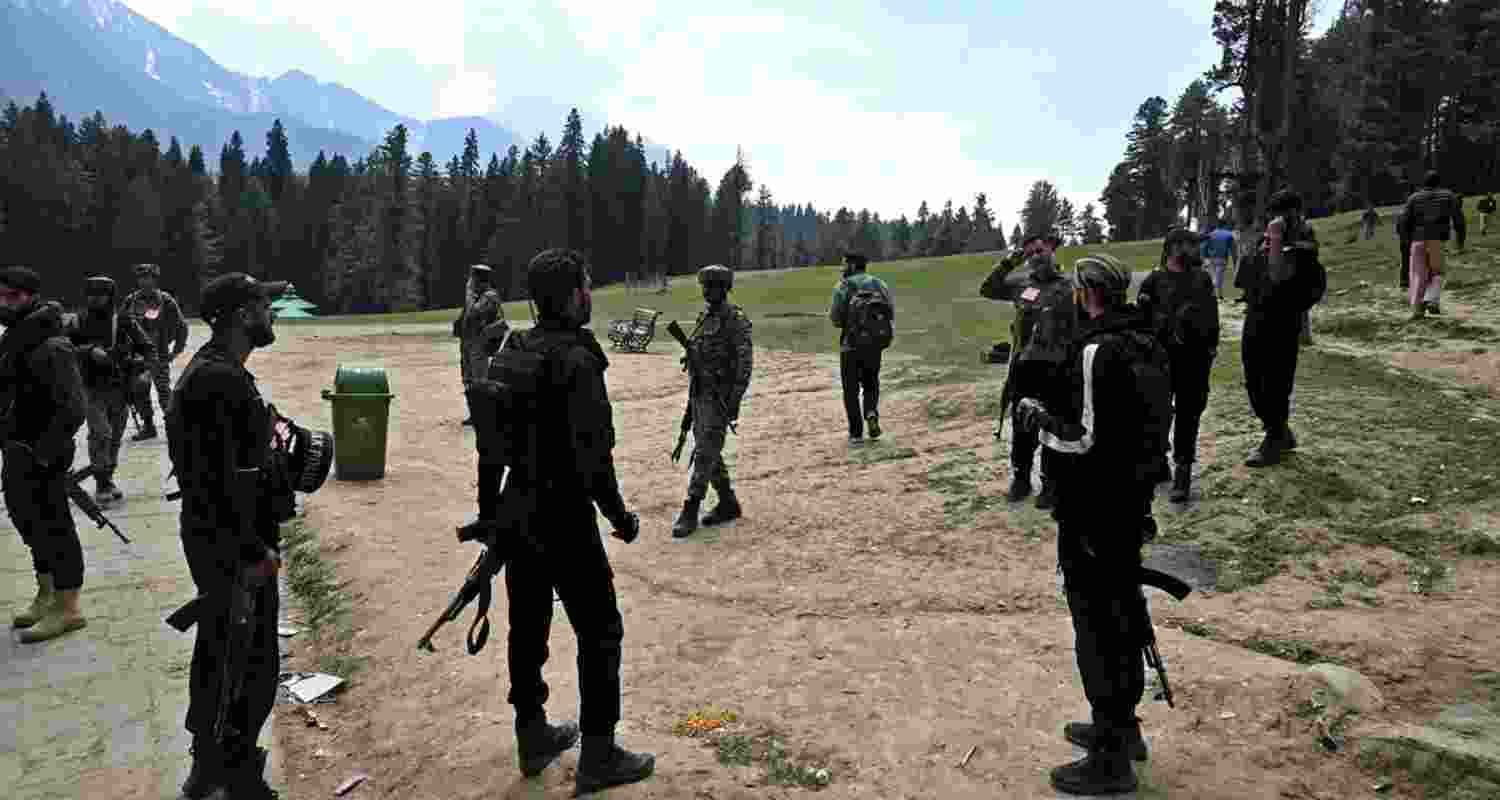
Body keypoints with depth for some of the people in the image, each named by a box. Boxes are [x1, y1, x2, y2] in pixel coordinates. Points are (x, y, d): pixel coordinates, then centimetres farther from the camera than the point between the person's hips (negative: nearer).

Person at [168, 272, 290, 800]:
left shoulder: (213, 369, 11)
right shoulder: (221, 379, -23)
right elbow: (218, 478, -26)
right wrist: (253, 552, -23)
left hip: (216, 539, 11)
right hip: (233, 546, -11)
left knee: (217, 650, 21)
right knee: (253, 661, 0)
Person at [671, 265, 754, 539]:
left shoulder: (735, 318, -12)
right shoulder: (705, 316, 14)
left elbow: (745, 361, -17)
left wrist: (735, 399, -21)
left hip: (720, 395, -9)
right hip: (700, 392, 9)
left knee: (705, 453, -9)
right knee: (708, 452, 13)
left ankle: (690, 512, -6)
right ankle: (728, 503, 25)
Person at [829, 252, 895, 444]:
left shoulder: (843, 287, -5)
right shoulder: (880, 284, 6)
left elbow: (835, 317, -10)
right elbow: (891, 314, 3)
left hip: (851, 344, -3)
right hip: (874, 343, 3)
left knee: (851, 390, 9)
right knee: (871, 385, 20)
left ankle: (856, 433, 7)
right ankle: (871, 414, -7)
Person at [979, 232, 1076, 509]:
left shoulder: (1066, 289, -5)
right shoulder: (1022, 283, 7)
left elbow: (1076, 333, -8)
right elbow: (988, 290, 15)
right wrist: (1006, 263, 3)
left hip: (1052, 368, -4)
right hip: (1022, 366, 4)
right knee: (1021, 427, 13)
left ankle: (1051, 484, 15)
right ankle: (1020, 478, 26)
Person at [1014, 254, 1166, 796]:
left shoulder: (1096, 350, -21)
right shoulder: (1148, 345, 9)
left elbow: (1083, 437, -24)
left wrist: (1036, 416, -9)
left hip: (1093, 512, -9)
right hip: (1132, 504, 9)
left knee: (1097, 625, 0)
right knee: (1124, 613, 20)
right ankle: (1122, 726, 37)